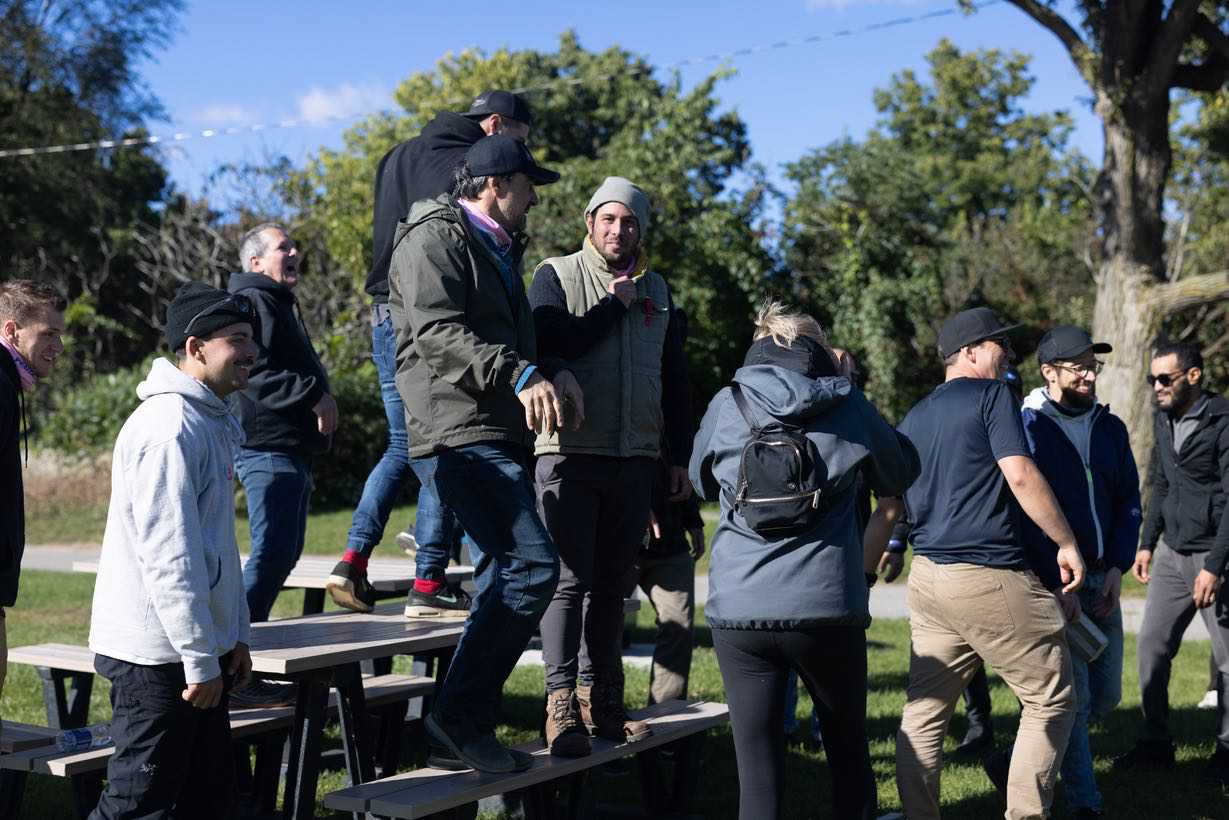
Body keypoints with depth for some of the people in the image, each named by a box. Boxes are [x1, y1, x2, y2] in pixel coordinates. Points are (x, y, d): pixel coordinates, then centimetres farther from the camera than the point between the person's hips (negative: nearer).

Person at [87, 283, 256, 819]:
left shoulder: (213, 421, 14)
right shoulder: (169, 427, -19)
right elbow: (168, 554, -24)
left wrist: (233, 636, 20)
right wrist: (201, 661, -22)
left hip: (197, 651, 10)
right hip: (158, 655, -10)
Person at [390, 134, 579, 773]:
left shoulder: (497, 248, 25)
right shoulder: (434, 239, -6)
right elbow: (437, 331, -19)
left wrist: (553, 370, 9)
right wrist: (522, 376, -27)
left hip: (492, 434, 11)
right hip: (457, 429, -11)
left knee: (503, 575, 11)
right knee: (534, 563, -17)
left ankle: (465, 730, 17)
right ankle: (458, 713, -11)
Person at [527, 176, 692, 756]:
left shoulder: (656, 291, 16)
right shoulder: (557, 275, 3)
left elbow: (674, 381, 19)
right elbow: (552, 343, -16)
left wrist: (679, 459, 15)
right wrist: (615, 304, -6)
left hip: (634, 460, 4)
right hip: (570, 453, -4)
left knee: (611, 584, 9)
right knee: (570, 580, -8)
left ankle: (603, 701, 16)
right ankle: (561, 704, -6)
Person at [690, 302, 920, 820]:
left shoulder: (727, 404, 4)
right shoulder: (846, 405, 3)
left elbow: (702, 482, 19)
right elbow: (898, 475, 19)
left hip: (739, 607, 0)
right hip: (828, 605, 0)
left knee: (758, 771, 3)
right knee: (848, 748, 19)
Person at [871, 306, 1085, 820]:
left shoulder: (913, 420, 18)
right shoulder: (991, 394, -3)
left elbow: (887, 508, 18)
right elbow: (1020, 475, -14)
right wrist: (1067, 542, -8)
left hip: (928, 579, 8)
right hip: (992, 579, -7)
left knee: (924, 711, 11)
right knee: (1052, 701, 4)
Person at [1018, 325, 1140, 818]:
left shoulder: (1110, 428, 9)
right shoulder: (1027, 428, -9)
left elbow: (1129, 501, 11)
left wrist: (1118, 567, -2)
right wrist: (1057, 585, -16)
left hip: (1103, 580, 6)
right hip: (1051, 583, -6)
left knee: (1105, 696, 10)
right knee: (1073, 698, -5)